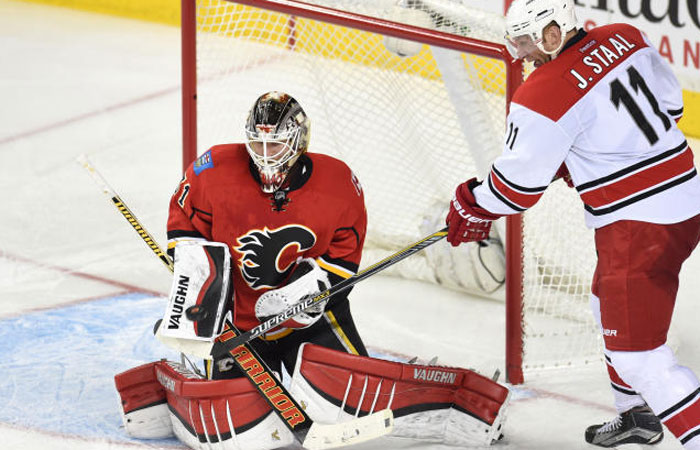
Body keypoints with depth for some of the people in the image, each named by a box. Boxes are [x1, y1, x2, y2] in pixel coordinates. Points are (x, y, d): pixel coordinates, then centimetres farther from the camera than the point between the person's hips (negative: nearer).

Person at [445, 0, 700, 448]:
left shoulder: (544, 96, -18)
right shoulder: (625, 38, 3)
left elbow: (518, 184, -9)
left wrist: (471, 208, 11)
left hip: (639, 225, -10)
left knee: (636, 351, -6)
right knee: (612, 305, 30)